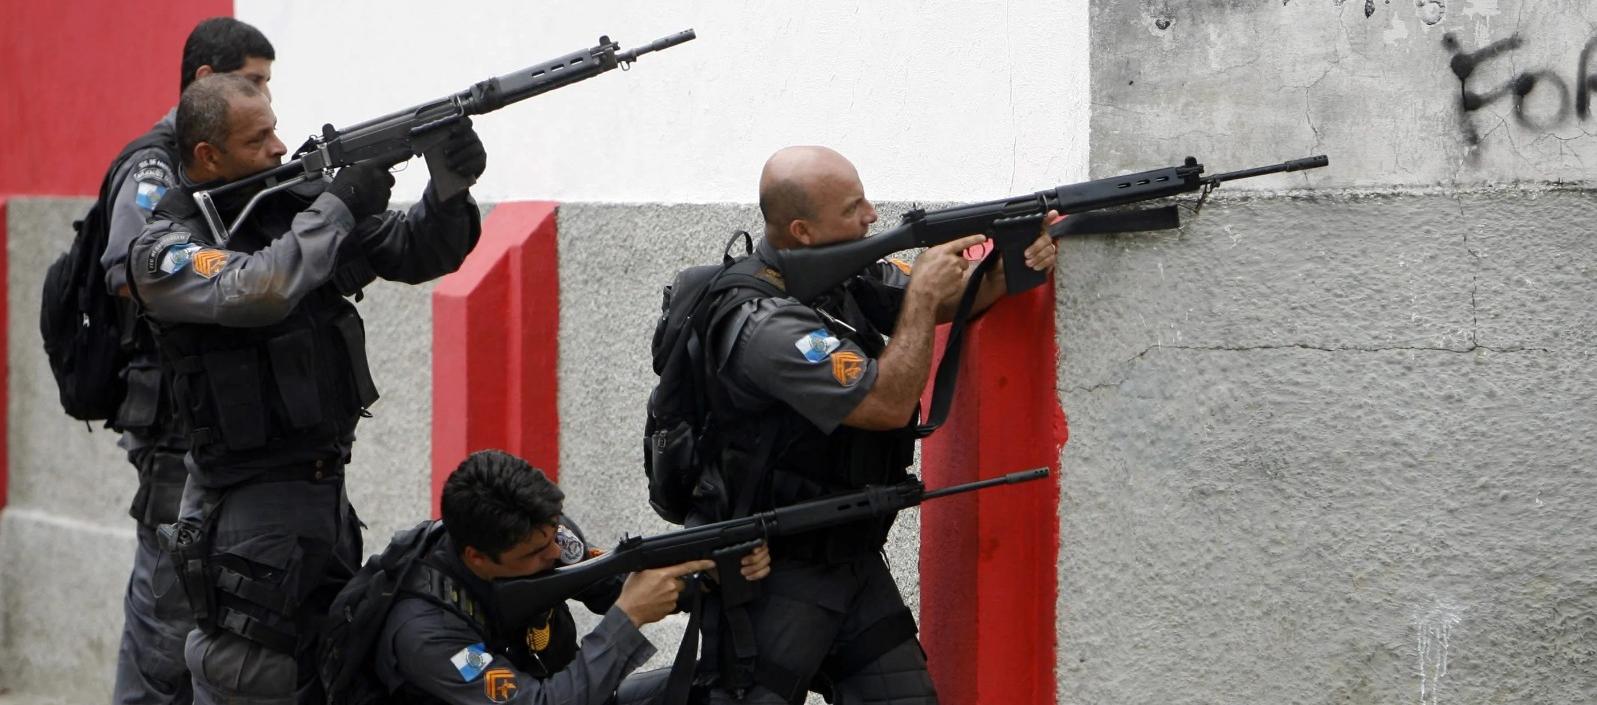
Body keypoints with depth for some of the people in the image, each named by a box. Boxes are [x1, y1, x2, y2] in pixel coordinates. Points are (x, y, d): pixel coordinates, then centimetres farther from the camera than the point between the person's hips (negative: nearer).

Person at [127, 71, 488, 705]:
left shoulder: (299, 205, 6)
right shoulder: (163, 249, -12)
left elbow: (417, 252, 7)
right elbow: (256, 291, -31)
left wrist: (451, 190, -14)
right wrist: (340, 206, -21)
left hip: (326, 487, 7)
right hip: (246, 508, -7)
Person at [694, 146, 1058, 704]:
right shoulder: (768, 328, -25)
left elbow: (954, 299, 10)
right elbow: (888, 403, -25)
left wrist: (1015, 265, -12)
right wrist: (922, 293, -16)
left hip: (854, 564, 8)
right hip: (773, 581, -8)